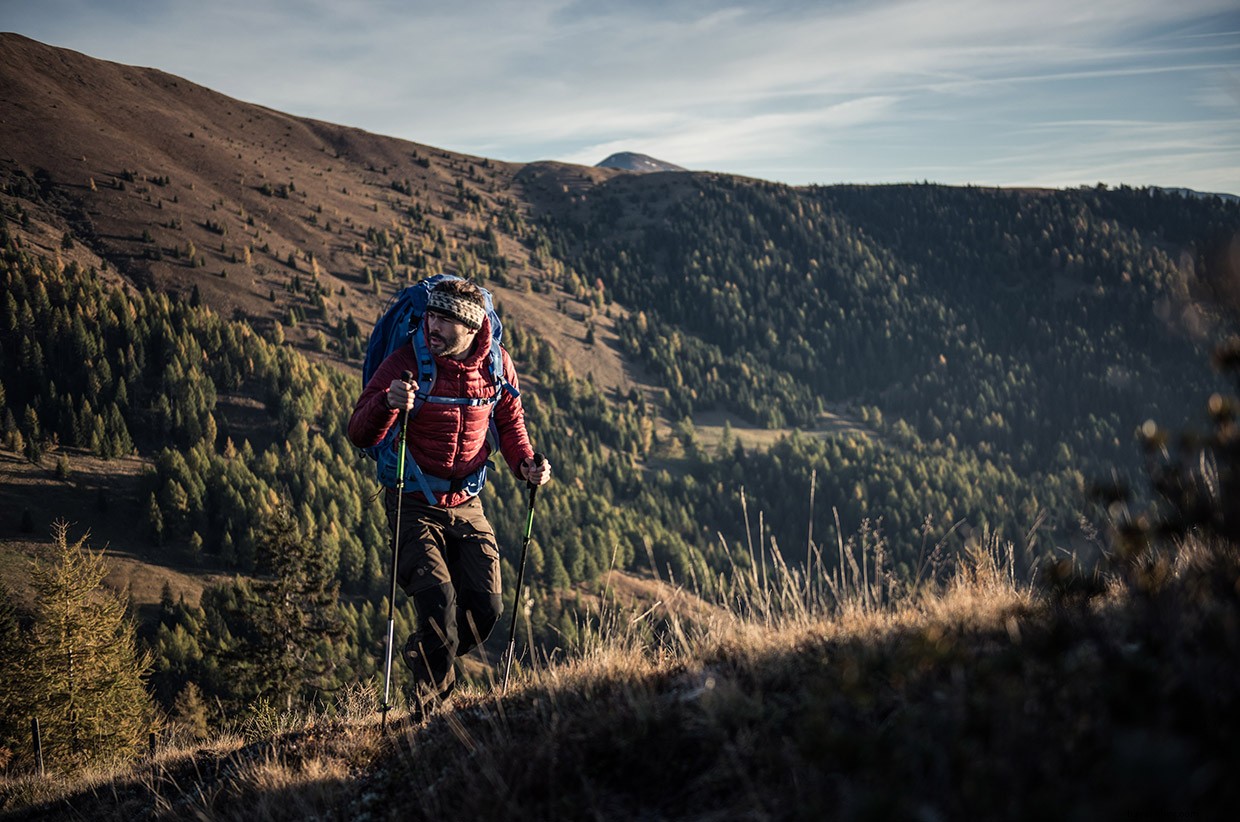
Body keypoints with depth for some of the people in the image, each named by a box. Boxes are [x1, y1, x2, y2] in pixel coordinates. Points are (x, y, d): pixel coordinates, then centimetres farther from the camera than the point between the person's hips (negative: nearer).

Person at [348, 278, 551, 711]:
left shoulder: (496, 365, -3)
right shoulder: (407, 362, -14)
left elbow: (510, 424, 13)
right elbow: (360, 435, -16)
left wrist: (526, 463, -6)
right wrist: (389, 403, -36)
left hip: (467, 506, 4)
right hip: (414, 506, -4)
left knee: (485, 609, 0)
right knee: (438, 600, -19)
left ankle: (422, 655, 31)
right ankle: (433, 689, 7)